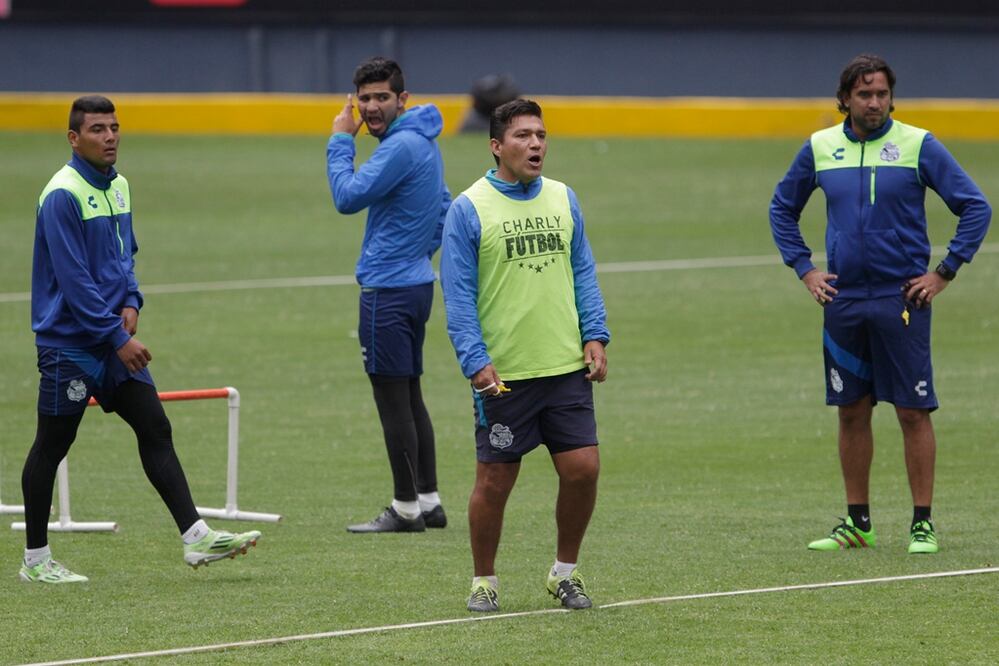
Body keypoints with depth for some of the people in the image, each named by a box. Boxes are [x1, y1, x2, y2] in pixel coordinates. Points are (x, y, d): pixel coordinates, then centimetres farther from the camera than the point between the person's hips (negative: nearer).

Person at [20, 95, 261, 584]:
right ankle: (35, 561, 11)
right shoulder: (64, 195, -16)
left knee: (155, 429, 1)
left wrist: (130, 302, 2)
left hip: (115, 340, 8)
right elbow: (74, 278, -20)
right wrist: (117, 338, -19)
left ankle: (196, 537, 0)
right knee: (52, 446, 2)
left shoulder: (118, 186, 10)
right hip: (69, 343, -8)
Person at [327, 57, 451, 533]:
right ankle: (428, 502, 18)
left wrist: (340, 141, -9)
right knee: (409, 397, 15)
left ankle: (405, 509, 0)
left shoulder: (402, 146, -18)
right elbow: (444, 209, 25)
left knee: (393, 402, -4)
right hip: (416, 283, 10)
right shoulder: (422, 142, 13)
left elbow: (347, 197, -19)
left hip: (388, 290, -10)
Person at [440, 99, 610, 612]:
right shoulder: (469, 209, -5)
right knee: (494, 482, 2)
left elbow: (583, 274, 15)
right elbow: (458, 295, -6)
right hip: (502, 376, -4)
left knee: (582, 469, -1)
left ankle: (565, 572, 18)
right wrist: (476, 362, -15)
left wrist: (594, 336, 2)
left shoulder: (563, 199, 9)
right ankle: (484, 582, 19)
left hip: (566, 369, 4)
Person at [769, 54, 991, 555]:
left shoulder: (917, 145, -4)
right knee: (852, 413, 8)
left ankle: (922, 523, 2)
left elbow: (976, 208, -1)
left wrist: (944, 272, -5)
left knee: (913, 411, -3)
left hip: (901, 300, -3)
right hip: (842, 301, 3)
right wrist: (803, 268, 11)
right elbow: (782, 208, 21)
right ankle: (857, 522, 16)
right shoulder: (821, 147, 6)